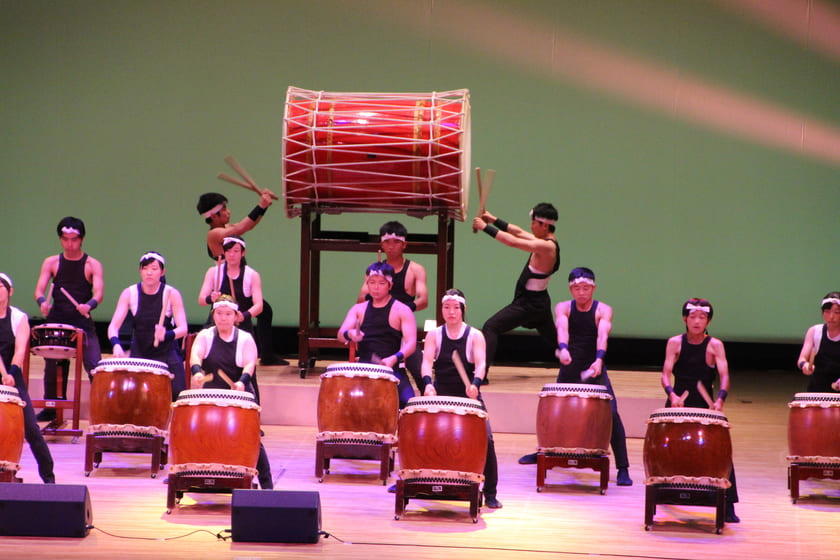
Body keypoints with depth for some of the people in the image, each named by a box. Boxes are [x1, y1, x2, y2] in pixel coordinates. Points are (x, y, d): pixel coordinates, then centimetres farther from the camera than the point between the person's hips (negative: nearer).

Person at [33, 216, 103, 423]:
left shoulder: (92, 265, 1)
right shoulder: (51, 263, 7)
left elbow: (98, 293, -12)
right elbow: (39, 290, -2)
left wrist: (89, 305, -34)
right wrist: (42, 302, -26)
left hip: (83, 323, -2)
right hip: (56, 322, 2)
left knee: (95, 367, -13)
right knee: (52, 367, 6)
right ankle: (51, 409, 22)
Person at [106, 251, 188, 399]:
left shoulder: (172, 294, -9)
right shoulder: (129, 294, -5)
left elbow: (183, 329, -17)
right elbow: (113, 325, -13)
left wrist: (166, 335, -39)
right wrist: (116, 345, -34)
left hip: (167, 355, -1)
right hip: (138, 354, 1)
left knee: (177, 396, -12)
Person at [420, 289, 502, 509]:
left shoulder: (475, 336, -1)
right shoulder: (434, 335, 4)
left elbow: (480, 363, -17)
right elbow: (427, 361, -12)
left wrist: (475, 384, -38)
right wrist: (428, 383, -33)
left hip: (469, 396, -2)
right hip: (441, 396, 2)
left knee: (486, 439, -17)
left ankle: (490, 493, -7)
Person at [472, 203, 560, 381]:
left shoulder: (546, 246, -22)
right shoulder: (548, 243, 7)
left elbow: (512, 241, -26)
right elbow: (519, 233, 16)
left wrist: (485, 227, -20)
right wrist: (494, 220, 12)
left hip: (529, 304, -10)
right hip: (540, 302, 10)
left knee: (490, 327, -13)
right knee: (553, 338, 26)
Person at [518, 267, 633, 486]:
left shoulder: (603, 310, -8)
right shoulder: (563, 308, -3)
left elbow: (602, 335, -26)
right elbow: (562, 329, -24)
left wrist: (599, 359, -45)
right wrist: (562, 349, -45)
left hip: (594, 371, -3)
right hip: (568, 370, 3)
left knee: (611, 414, -16)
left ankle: (623, 468, -14)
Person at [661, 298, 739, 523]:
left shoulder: (715, 345, -6)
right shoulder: (675, 343, -1)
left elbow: (724, 375, -18)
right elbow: (666, 373, -10)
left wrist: (720, 400, -37)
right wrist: (671, 394, -31)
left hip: (705, 405, -2)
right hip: (677, 403, 2)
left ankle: (728, 506, -14)